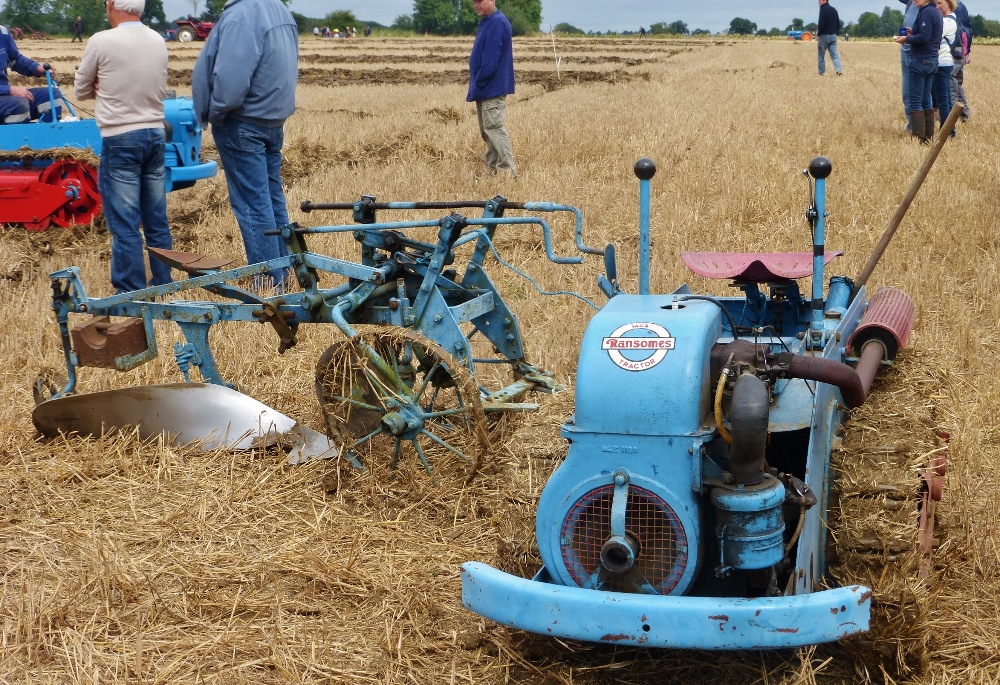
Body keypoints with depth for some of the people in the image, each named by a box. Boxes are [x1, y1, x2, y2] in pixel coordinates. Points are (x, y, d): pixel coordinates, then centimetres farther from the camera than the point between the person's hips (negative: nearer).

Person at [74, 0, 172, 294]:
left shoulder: (102, 41, -10)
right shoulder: (158, 41, 5)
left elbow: (81, 91, 3)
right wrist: (119, 91, 5)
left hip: (120, 140, -6)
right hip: (155, 135, 6)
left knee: (124, 224, -1)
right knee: (157, 220, 11)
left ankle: (132, 293, 1)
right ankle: (163, 287, 17)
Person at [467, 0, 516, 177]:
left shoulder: (497, 23, -17)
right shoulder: (486, 22, 15)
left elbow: (490, 59, -22)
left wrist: (478, 84, -16)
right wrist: (476, 86, 13)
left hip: (492, 89, -10)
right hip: (485, 89, 10)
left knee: (493, 128, -11)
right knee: (486, 131, 13)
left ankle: (509, 170, -10)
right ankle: (492, 168, 18)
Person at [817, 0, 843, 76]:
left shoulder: (823, 10, -11)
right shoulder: (834, 10, 12)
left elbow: (821, 24, -18)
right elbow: (838, 24, 15)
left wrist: (818, 33, -4)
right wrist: (836, 33, 18)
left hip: (824, 35, -6)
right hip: (833, 36, 6)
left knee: (821, 55, 5)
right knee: (834, 54, 2)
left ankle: (822, 72, 6)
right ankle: (839, 70, -13)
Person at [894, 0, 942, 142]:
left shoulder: (926, 12, -14)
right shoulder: (935, 12, 14)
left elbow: (924, 38, -22)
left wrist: (907, 39, -9)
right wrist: (913, 34, 6)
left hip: (920, 61, -9)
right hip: (932, 60, 9)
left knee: (915, 101, -6)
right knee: (926, 101, 11)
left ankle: (919, 138, -9)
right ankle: (928, 136, 12)